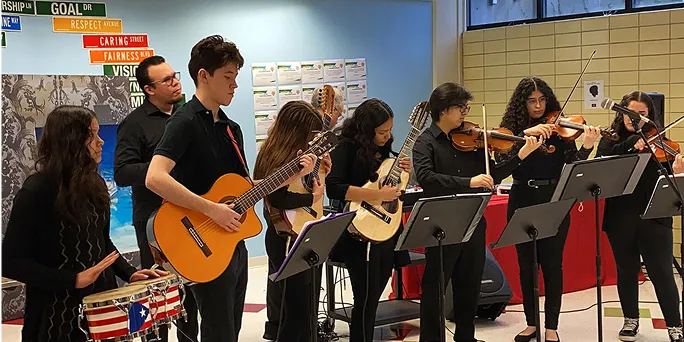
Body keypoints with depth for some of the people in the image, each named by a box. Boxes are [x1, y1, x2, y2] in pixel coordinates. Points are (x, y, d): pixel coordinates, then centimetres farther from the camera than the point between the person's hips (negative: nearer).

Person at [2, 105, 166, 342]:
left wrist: (128, 273, 2)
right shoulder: (36, 191, -15)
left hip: (101, 300, 7)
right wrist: (74, 280, -22)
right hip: (58, 313, -6)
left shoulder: (94, 183, 7)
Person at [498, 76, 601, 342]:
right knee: (526, 264, 9)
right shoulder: (512, 128, 3)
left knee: (552, 264, 1)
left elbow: (573, 165, -8)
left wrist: (587, 146, -26)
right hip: (522, 202, 2)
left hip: (554, 202, -2)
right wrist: (525, 134, -26)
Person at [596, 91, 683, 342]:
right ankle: (631, 319, 30)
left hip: (653, 217, -1)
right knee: (627, 271, 13)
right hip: (620, 218, 1)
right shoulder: (610, 141, 4)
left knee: (661, 272, 0)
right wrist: (632, 146, -26)